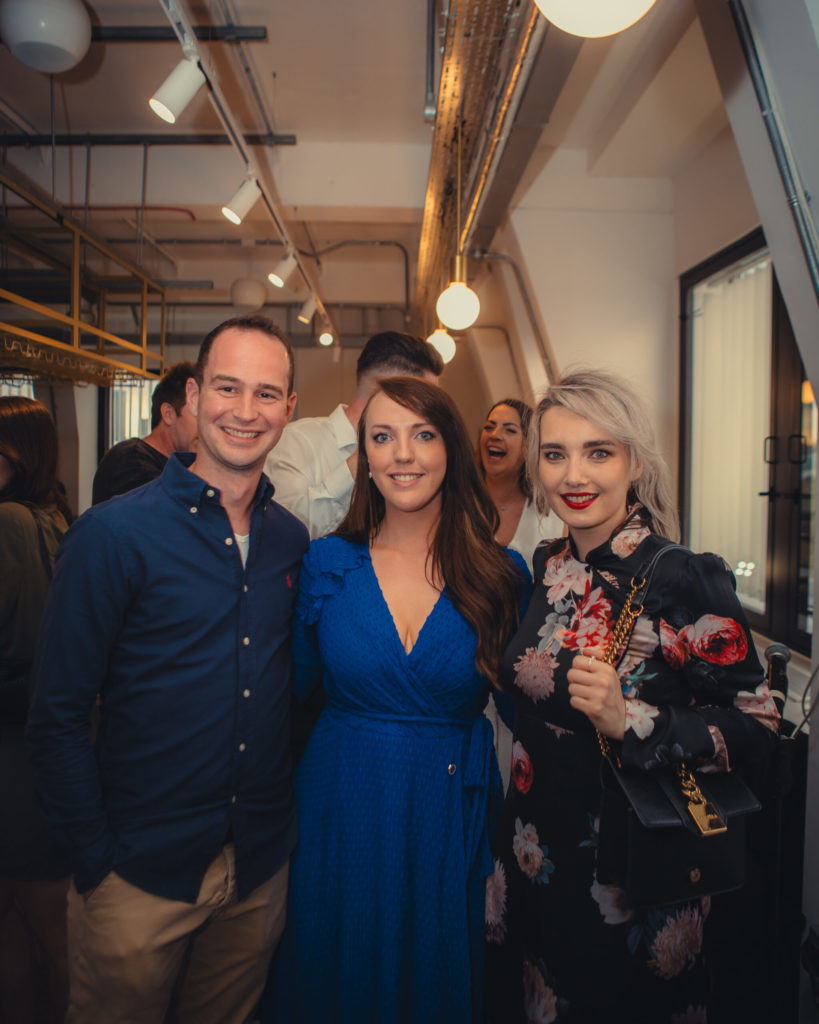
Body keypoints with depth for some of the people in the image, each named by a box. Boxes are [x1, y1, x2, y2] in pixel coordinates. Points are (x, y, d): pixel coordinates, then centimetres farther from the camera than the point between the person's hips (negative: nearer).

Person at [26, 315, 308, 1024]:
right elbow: (57, 717, -11)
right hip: (140, 873, -4)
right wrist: (95, 859, -11)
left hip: (262, 864, 4)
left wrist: (282, 820, 4)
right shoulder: (114, 533, -14)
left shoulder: (291, 539, 0)